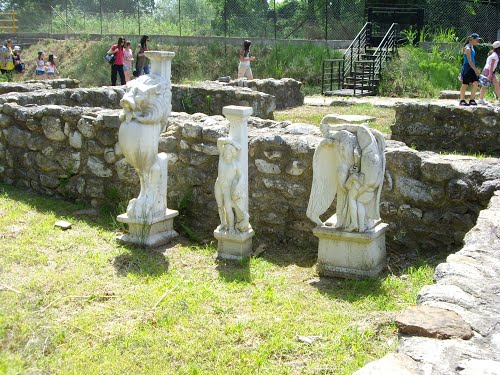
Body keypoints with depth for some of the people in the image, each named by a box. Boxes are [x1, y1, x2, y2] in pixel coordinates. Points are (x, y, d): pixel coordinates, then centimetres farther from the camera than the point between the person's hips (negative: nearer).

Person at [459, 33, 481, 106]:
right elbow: (469, 61, -20)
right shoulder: (468, 48, -16)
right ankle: (462, 101, 11)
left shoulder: (472, 47, 13)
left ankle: (472, 100, 6)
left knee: (476, 83, -2)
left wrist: (476, 69, 20)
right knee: (465, 84, 1)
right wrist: (475, 70, -21)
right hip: (467, 68, -8)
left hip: (472, 68, 8)